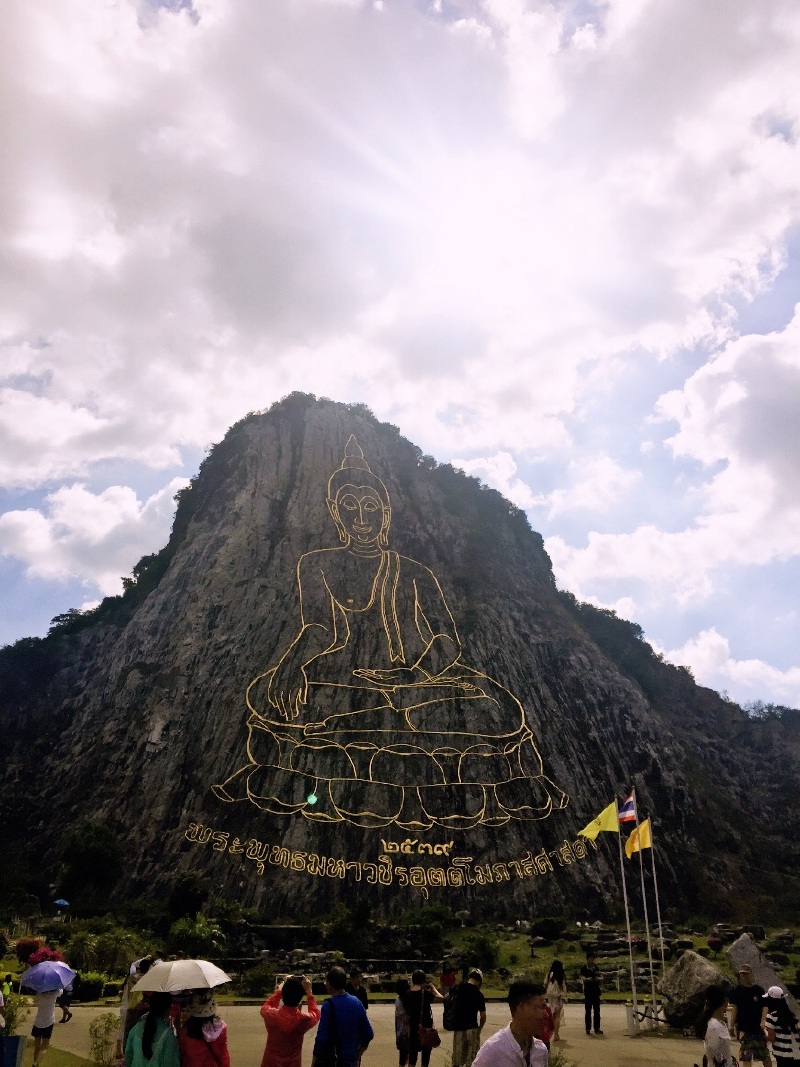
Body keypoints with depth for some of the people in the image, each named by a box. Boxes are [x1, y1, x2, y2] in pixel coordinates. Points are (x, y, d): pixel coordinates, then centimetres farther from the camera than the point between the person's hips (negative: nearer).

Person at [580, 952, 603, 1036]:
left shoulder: (596, 967, 7)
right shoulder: (584, 968, -6)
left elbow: (601, 977, 10)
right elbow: (582, 977, -17)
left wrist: (598, 978, -14)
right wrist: (587, 979, -39)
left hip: (596, 990, 4)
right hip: (588, 991, -4)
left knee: (597, 1010, 7)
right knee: (588, 1010, -2)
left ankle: (597, 1028, 14)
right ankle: (588, 1028, 3)